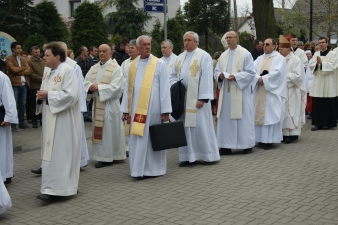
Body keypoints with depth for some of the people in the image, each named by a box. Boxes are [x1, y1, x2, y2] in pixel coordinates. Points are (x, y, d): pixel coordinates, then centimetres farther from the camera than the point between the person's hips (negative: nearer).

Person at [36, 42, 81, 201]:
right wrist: (41, 95, -4)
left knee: (59, 153, -7)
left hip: (63, 121, -9)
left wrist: (48, 95, -17)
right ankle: (53, 187, 18)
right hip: (50, 119, 9)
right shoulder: (48, 74, 14)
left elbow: (71, 95, -22)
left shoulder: (68, 71, -12)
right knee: (51, 153, 10)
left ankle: (54, 188, -6)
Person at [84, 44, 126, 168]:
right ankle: (102, 155, 15)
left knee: (109, 129, -2)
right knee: (99, 129, 8)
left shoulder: (115, 68, -5)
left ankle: (107, 157, 3)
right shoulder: (94, 68, 13)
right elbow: (86, 82, 8)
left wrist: (98, 87, -18)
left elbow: (115, 87, -15)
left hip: (110, 103, -6)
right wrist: (91, 87, -15)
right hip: (97, 103, 6)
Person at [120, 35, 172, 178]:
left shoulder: (159, 64, -1)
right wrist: (125, 109, 6)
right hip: (136, 108, 4)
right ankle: (138, 169, 15)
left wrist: (165, 111, -10)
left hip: (152, 107, -4)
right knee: (136, 139, 6)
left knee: (152, 138, 3)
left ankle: (153, 168, 14)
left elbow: (164, 88, -5)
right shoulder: (132, 65, 10)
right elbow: (128, 89, 11)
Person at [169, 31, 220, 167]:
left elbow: (206, 78, -11)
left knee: (201, 125, -3)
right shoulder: (180, 57, 15)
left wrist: (203, 98, -17)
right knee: (185, 127, 7)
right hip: (182, 98, 6)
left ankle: (207, 154, 9)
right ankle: (188, 155, 13)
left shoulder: (204, 56, -5)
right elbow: (173, 76, 18)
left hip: (197, 98, -6)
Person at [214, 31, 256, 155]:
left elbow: (251, 73, -7)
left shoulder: (245, 54, -3)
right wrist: (220, 75, -8)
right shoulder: (223, 55, 13)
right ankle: (226, 146, 9)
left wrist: (235, 77, -19)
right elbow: (217, 71, 15)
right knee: (225, 118, 4)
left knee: (243, 118, 0)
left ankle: (247, 145, 11)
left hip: (240, 92, -5)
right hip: (226, 92, 5)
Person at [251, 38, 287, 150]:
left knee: (269, 114, -7)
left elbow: (277, 72, -15)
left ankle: (269, 140, -5)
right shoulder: (260, 58, 16)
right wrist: (258, 78, -16)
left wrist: (264, 79, -16)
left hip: (272, 91, -6)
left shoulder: (279, 58, 0)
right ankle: (261, 138, 11)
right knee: (259, 114, 5)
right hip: (259, 91, 6)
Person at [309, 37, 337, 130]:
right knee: (317, 103, 1)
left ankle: (330, 123, 10)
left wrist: (321, 63, -18)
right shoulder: (316, 54, 13)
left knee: (329, 104, 0)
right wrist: (316, 63, -15)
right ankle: (318, 123, 6)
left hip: (328, 82, -3)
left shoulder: (332, 54, 1)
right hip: (318, 82, 4)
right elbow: (311, 65, 4)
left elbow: (332, 66, -11)